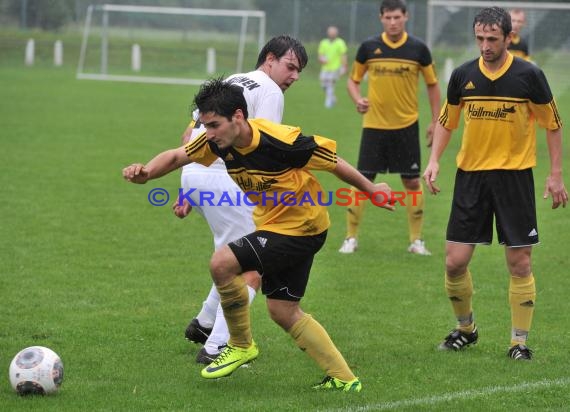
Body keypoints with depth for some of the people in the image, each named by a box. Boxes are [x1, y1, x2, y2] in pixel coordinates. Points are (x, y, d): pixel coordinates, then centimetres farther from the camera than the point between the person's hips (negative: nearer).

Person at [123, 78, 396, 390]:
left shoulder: (282, 141, -28)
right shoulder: (218, 142, -8)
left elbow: (332, 162, -15)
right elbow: (176, 156, 3)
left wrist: (372, 191, -2)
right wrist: (146, 172, -18)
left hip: (301, 227, -8)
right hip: (273, 224, 8)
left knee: (221, 263, -19)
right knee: (282, 311, 12)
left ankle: (241, 345, 1)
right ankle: (342, 378, 20)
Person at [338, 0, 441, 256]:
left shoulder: (418, 49, -3)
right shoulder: (369, 47, -3)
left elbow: (432, 85, 8)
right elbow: (353, 80, 9)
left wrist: (435, 121, 4)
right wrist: (357, 100, -12)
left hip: (407, 126, 0)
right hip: (374, 125, 0)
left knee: (412, 182, 2)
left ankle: (416, 240, 13)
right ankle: (351, 238, 9)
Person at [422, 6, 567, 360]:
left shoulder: (529, 75, -8)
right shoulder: (463, 75, 0)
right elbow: (447, 122, 13)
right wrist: (434, 160, -1)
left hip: (515, 176, -3)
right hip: (471, 175, 3)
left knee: (519, 263, -2)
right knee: (455, 262, 0)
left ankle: (520, 341, 9)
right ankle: (465, 328, 23)